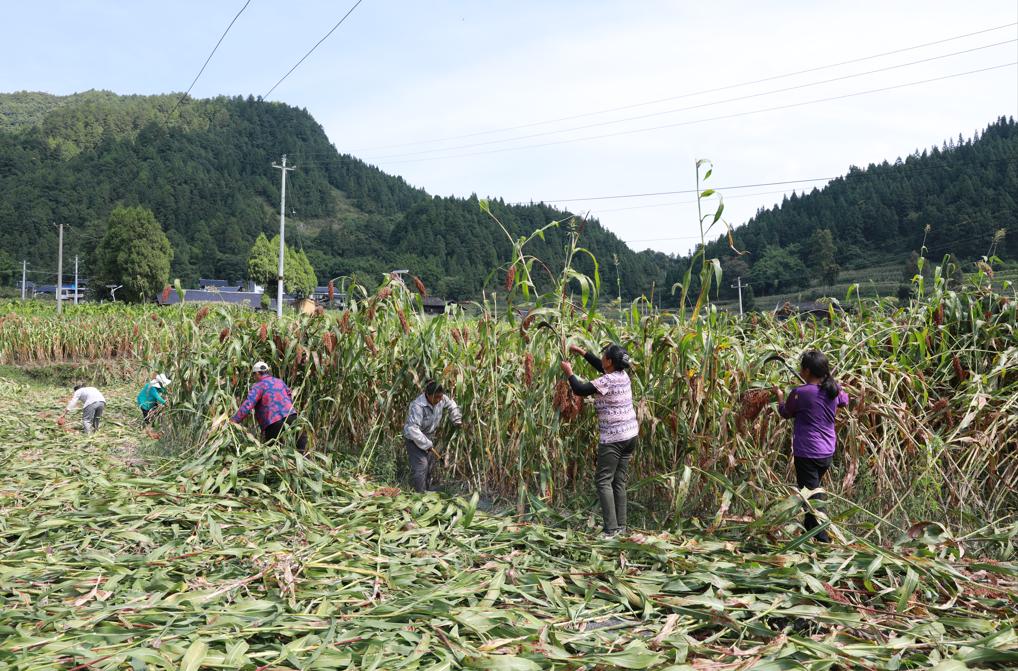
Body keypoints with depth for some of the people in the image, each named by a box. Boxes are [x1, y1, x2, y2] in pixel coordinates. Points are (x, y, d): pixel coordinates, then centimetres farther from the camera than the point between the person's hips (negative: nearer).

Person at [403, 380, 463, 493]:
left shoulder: (441, 399, -13)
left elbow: (451, 405, 11)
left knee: (429, 466, 12)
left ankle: (426, 491, 24)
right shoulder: (418, 406, -34)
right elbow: (413, 429, -36)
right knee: (421, 465, -16)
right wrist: (427, 445, -30)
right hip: (414, 438, -7)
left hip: (429, 436, 7)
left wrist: (458, 421, 9)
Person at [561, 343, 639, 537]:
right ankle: (621, 526, 13)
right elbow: (601, 367, 25)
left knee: (603, 481, -5)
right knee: (619, 481, 12)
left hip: (613, 438, -9)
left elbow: (580, 390, -15)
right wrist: (582, 352, 27)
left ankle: (611, 529, -10)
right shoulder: (623, 375, 7)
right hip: (630, 434, 9)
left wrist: (569, 373, 2)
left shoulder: (607, 381, -18)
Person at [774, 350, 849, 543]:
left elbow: (785, 413, 1)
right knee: (814, 490, 26)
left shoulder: (800, 393, -17)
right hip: (828, 453, 7)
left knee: (812, 498, -2)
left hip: (807, 454, -7)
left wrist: (779, 396, 19)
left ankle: (823, 540, -6)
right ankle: (810, 528, 37)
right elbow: (844, 400, 23)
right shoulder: (834, 389, -1)